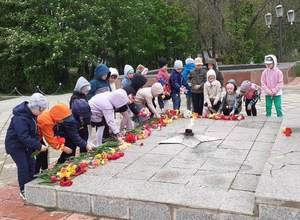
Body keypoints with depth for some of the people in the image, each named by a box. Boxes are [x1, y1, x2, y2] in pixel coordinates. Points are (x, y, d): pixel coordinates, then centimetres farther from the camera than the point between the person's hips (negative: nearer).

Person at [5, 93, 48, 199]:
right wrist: (38, 146, -33)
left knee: (31, 163, 10)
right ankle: (23, 191, 10)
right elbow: (24, 137, -34)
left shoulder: (31, 114, -4)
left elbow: (34, 131, 5)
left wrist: (37, 143, -7)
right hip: (15, 145, -8)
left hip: (25, 144, 8)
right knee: (23, 166, -6)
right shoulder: (20, 118, -32)